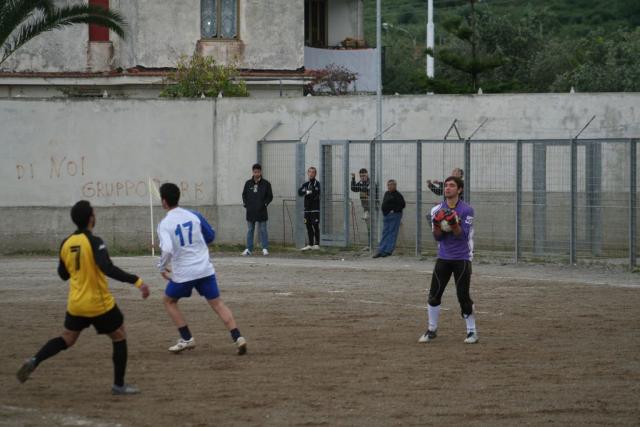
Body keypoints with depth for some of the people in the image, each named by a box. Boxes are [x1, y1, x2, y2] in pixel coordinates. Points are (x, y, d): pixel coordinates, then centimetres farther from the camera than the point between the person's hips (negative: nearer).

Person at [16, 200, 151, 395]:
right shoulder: (94, 242, -18)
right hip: (100, 305, -6)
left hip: (75, 305, 6)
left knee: (66, 339, 22)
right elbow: (108, 269, -31)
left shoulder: (66, 244, 1)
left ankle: (34, 361, 1)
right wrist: (137, 281, -33)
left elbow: (63, 274, 13)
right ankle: (119, 385, 13)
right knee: (119, 337, 12)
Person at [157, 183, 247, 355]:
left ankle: (187, 339, 15)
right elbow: (211, 236, 12)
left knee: (169, 301, 20)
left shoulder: (165, 224, -11)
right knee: (217, 303, 7)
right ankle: (238, 338, -8)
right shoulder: (194, 215, 2)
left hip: (183, 273, -4)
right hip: (205, 269, 4)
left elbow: (167, 250, -25)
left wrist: (162, 267, -7)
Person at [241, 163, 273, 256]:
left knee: (263, 230, 1)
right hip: (250, 211, 3)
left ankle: (265, 248, 7)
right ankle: (248, 249, 12)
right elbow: (244, 194, 16)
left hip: (261, 211, -2)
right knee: (250, 230, 8)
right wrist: (245, 203, 1)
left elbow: (270, 196, 4)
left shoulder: (266, 184, 0)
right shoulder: (248, 183, 7)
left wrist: (265, 203, -9)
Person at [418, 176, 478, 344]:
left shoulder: (466, 210, -8)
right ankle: (431, 330, 12)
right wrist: (436, 225, -19)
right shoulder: (437, 210, 4)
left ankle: (472, 331, 7)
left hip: (462, 259, -4)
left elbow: (463, 235, -14)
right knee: (434, 294, -1)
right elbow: (437, 237, 1)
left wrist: (454, 223, -30)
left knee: (463, 296, -6)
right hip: (443, 258, 4)